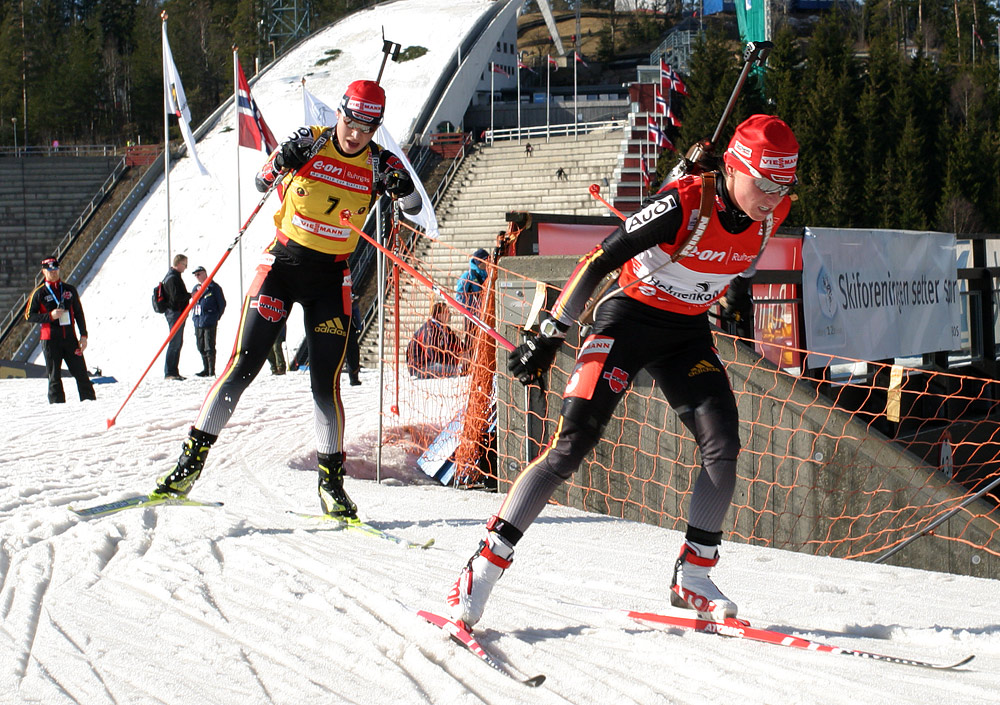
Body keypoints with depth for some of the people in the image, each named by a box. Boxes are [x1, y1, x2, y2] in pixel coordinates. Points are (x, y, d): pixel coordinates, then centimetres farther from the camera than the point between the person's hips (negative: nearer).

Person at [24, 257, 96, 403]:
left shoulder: (70, 290, 10)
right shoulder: (39, 293, 1)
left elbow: (79, 313, 14)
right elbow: (29, 316, -1)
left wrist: (83, 335, 7)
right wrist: (50, 316, -14)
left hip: (70, 337, 2)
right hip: (50, 340, -2)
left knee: (81, 372, 1)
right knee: (54, 376, 1)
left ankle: (90, 401, 7)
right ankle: (57, 404, 6)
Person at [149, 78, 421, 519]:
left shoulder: (378, 163, -3)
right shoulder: (309, 142, -6)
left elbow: (416, 208, -4)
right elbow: (262, 183, -3)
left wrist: (401, 186, -26)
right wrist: (282, 162, -25)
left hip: (331, 280, 1)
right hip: (282, 264, -1)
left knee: (325, 381, -4)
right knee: (244, 364, -6)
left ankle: (331, 481, 8)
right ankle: (192, 459, 2)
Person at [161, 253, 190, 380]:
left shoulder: (174, 276, 19)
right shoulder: (173, 278, -14)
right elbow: (176, 296, -22)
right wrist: (190, 295, -13)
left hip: (178, 313, 11)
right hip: (175, 313, -11)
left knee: (177, 343, 13)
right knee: (175, 343, -10)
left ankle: (173, 372, 17)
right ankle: (169, 373, -10)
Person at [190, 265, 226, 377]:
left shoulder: (214, 287, -3)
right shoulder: (196, 288, 17)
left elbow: (222, 303, -1)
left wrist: (217, 317, -3)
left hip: (209, 322, -7)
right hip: (198, 322, 7)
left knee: (209, 347, -9)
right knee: (201, 347, 10)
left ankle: (212, 371, -6)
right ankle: (206, 369, 18)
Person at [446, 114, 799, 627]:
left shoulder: (771, 212, -8)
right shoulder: (685, 203, -27)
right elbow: (599, 260, -22)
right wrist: (549, 336, -20)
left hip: (689, 335, 6)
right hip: (629, 319, -6)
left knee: (723, 448, -11)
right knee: (572, 445, -14)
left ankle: (693, 576, 4)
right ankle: (486, 565, -9)